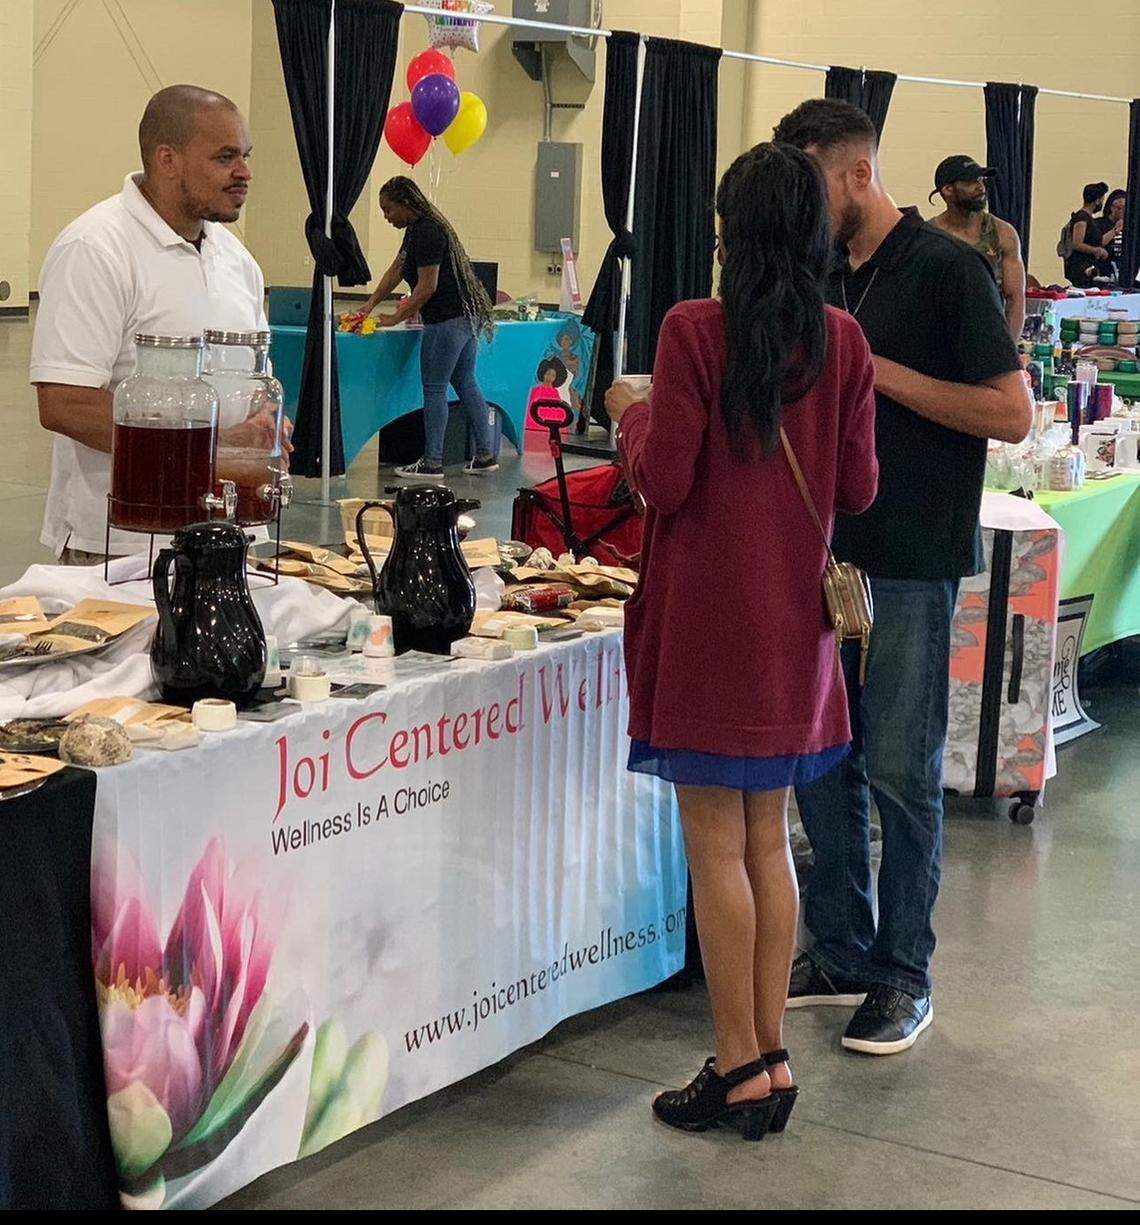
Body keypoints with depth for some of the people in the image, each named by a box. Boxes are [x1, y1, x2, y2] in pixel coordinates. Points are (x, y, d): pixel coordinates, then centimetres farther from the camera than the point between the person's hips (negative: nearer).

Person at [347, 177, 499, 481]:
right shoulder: (417, 229, 15)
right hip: (467, 316, 10)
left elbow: (427, 286, -19)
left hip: (447, 320, -10)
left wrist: (394, 319, -13)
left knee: (434, 388, -4)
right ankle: (486, 456, 17)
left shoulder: (426, 232, -17)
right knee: (466, 384, 14)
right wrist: (369, 307, 18)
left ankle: (432, 464, 0)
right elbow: (395, 271, 20)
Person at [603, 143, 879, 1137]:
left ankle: (741, 1065, 8)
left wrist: (633, 415, 6)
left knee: (717, 847, 3)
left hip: (709, 620, -5)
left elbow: (664, 482, -13)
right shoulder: (842, 342, -1)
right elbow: (858, 488, 4)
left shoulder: (693, 332, -14)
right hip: (796, 617, 5)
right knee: (769, 840, 14)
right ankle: (771, 1059, 19)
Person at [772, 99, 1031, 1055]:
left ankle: (905, 976, 11)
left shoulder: (945, 268, -10)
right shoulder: (826, 279, 11)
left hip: (910, 561, -7)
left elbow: (1012, 413, -14)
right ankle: (841, 954, 22)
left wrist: (882, 370, -17)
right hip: (827, 548, 7)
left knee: (898, 770, -1)